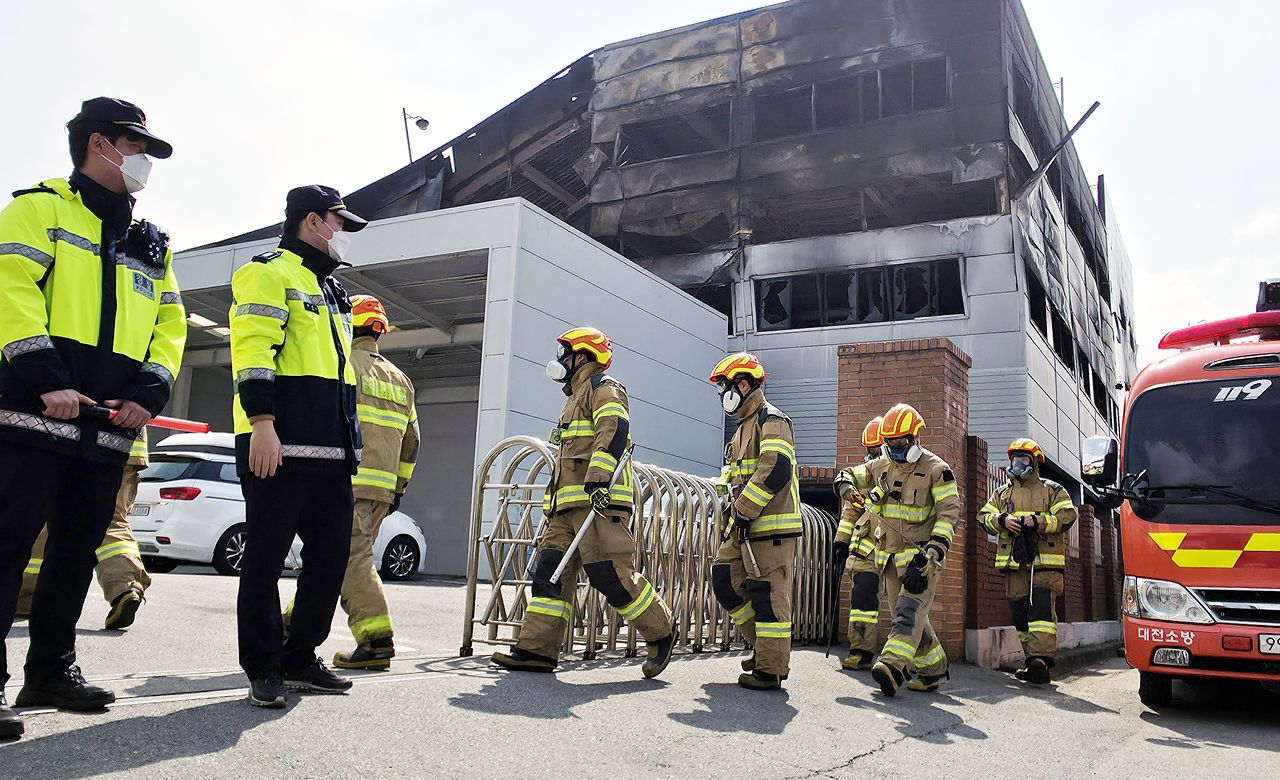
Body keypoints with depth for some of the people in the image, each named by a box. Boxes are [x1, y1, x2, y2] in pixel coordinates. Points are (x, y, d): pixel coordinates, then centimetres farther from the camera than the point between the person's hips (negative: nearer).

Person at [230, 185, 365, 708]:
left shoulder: (329, 291, 27)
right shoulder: (270, 274, 0)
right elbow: (252, 350, -13)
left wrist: (348, 445, 24)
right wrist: (262, 422, -23)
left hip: (331, 450, 9)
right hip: (280, 446, -9)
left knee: (331, 555, 9)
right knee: (266, 557, -1)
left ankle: (299, 659, 20)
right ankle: (263, 669, 8)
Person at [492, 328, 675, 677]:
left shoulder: (604, 388, 0)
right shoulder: (577, 397, 30)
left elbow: (614, 432, -19)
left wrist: (598, 481, -30)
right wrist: (552, 506, 31)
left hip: (599, 500, -10)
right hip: (568, 504, 10)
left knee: (612, 575, -12)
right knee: (549, 572, 3)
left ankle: (661, 633, 3)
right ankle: (538, 649, 3)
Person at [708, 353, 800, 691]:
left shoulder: (771, 420, -9)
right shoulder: (744, 426, 22)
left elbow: (775, 470, -22)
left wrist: (744, 510, -21)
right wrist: (735, 514, 20)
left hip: (770, 525, -10)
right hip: (745, 526, 10)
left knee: (768, 594, -7)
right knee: (725, 582, 10)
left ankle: (771, 669, 0)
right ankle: (765, 646, 20)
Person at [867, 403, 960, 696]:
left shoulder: (936, 469, -8)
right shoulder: (881, 468, 10)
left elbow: (950, 512, -12)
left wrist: (934, 550, -23)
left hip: (922, 554, -7)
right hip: (893, 555, 7)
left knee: (910, 608, -21)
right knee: (908, 615, 9)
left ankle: (893, 666, -37)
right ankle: (933, 668, 20)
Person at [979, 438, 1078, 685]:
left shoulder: (1053, 490, 9)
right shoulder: (1002, 493, 19)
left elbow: (1067, 516, -4)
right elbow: (985, 516, 11)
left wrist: (1038, 521, -16)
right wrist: (1002, 520, -10)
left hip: (1045, 562, -4)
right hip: (1014, 563, 4)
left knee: (1042, 607, -16)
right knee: (1020, 612, 5)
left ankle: (1041, 658, -24)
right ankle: (1032, 660, 13)